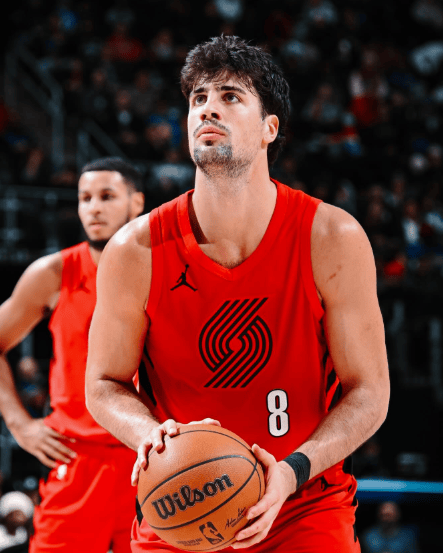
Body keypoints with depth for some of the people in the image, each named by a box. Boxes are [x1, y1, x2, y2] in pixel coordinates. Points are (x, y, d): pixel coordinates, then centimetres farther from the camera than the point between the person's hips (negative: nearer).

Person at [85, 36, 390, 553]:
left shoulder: (333, 239, -14)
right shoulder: (134, 253, -13)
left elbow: (369, 392, -8)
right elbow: (104, 385, -1)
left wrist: (292, 471, -23)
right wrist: (149, 434, -22)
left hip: (306, 506, 0)